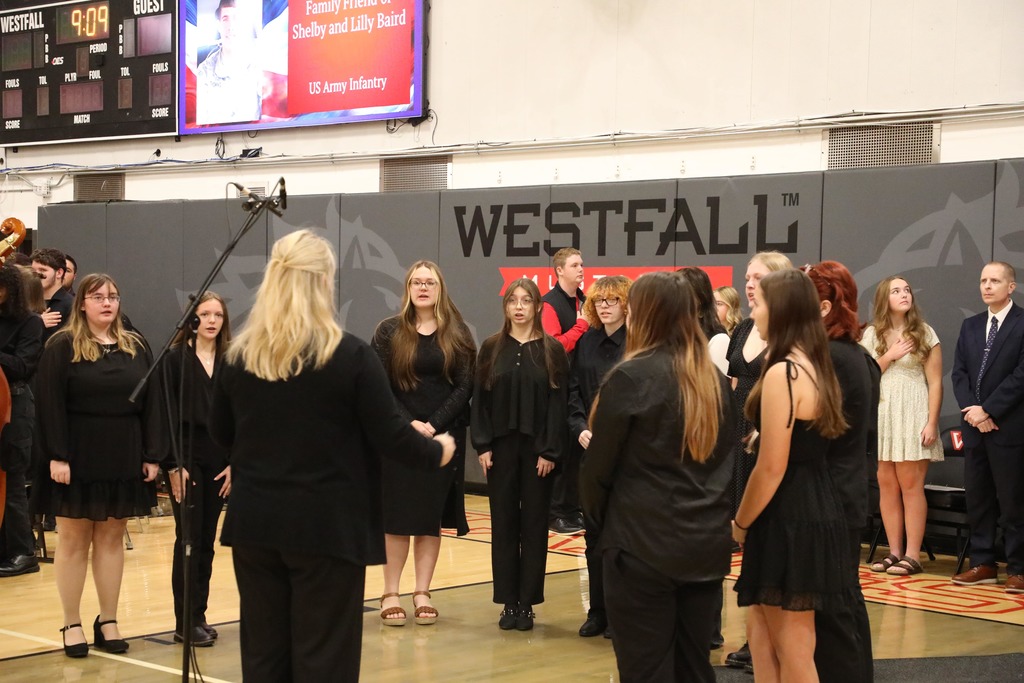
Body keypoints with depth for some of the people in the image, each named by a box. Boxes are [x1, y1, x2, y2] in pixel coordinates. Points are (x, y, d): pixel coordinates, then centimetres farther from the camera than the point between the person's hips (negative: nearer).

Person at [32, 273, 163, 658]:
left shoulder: (136, 348, 8)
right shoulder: (62, 347, -4)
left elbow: (152, 404, 7)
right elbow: (50, 406, -9)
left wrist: (152, 455, 1)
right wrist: (57, 455, -16)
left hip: (123, 459, 4)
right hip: (77, 457, -3)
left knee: (111, 537, 9)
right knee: (74, 539, 3)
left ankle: (108, 621, 17)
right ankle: (72, 624, 11)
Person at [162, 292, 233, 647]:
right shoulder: (176, 358, -4)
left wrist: (233, 462, -2)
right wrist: (173, 465, -12)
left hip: (219, 458, 4)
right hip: (185, 455, -4)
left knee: (207, 539, 8)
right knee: (188, 537, -3)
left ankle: (199, 615, 15)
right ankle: (185, 621, 2)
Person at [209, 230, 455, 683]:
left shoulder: (239, 355, 1)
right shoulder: (351, 356, -12)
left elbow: (220, 435, 14)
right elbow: (389, 436, -8)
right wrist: (437, 452, 11)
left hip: (255, 522, 4)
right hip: (328, 526, -4)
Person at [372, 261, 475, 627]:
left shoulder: (457, 334, 3)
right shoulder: (389, 331, 1)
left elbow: (465, 387, -2)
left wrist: (434, 425, -13)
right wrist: (408, 424, -15)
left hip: (444, 438, 1)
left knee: (432, 517, 5)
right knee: (397, 516, 0)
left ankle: (423, 593, 12)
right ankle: (390, 594, 7)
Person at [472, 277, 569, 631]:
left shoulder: (552, 350, 0)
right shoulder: (491, 347, 4)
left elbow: (558, 403, -3)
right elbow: (480, 399, 3)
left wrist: (550, 451, -10)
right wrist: (483, 445, -5)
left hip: (538, 449, -1)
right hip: (500, 446, 1)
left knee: (534, 524, 3)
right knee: (503, 523, 4)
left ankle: (527, 602, 11)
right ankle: (508, 601, 11)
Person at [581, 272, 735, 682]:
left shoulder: (632, 377, -12)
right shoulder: (716, 380, 8)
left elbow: (599, 465, -6)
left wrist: (598, 519, 10)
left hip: (643, 544, -6)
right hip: (707, 544, 6)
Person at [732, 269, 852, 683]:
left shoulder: (782, 373, -18)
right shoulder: (816, 368, 12)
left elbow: (772, 468, -19)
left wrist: (739, 525, -5)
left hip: (790, 518, -10)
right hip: (818, 510, 10)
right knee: (760, 627, 19)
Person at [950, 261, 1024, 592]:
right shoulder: (970, 326, 14)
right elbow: (959, 373, 9)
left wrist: (988, 410, -14)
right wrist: (972, 411, -6)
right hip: (974, 426, 6)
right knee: (977, 499, 9)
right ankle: (982, 564, 16)